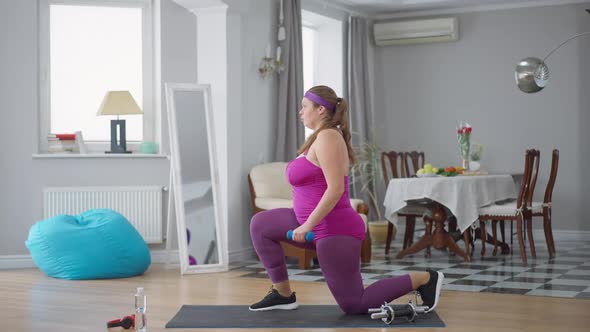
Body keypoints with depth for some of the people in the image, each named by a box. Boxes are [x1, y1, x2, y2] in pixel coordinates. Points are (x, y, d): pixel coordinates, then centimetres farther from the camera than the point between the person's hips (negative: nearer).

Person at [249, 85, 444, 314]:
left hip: (334, 230, -10)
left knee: (354, 306, -1)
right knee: (261, 224, 11)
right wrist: (308, 224, 24)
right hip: (323, 225, 10)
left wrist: (308, 225, -23)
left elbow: (336, 189, -25)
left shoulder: (327, 137, -17)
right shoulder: (321, 137, 13)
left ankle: (424, 279, 4)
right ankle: (282, 294, 12)